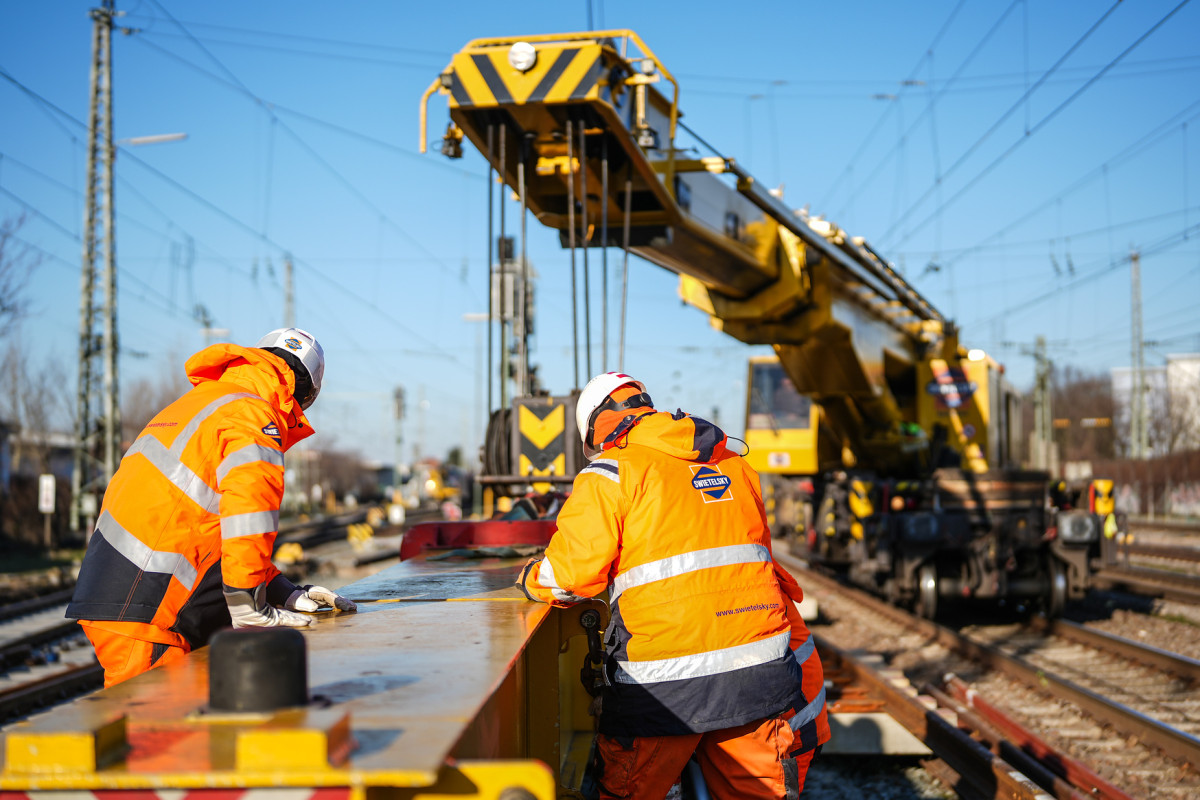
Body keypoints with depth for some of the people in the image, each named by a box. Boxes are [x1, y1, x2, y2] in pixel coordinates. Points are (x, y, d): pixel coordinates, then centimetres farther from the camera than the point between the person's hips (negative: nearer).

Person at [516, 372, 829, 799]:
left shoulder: (611, 471, -2)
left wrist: (530, 579, 13)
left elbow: (572, 574, -8)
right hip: (759, 675, 5)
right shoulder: (734, 465, 17)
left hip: (664, 683, -5)